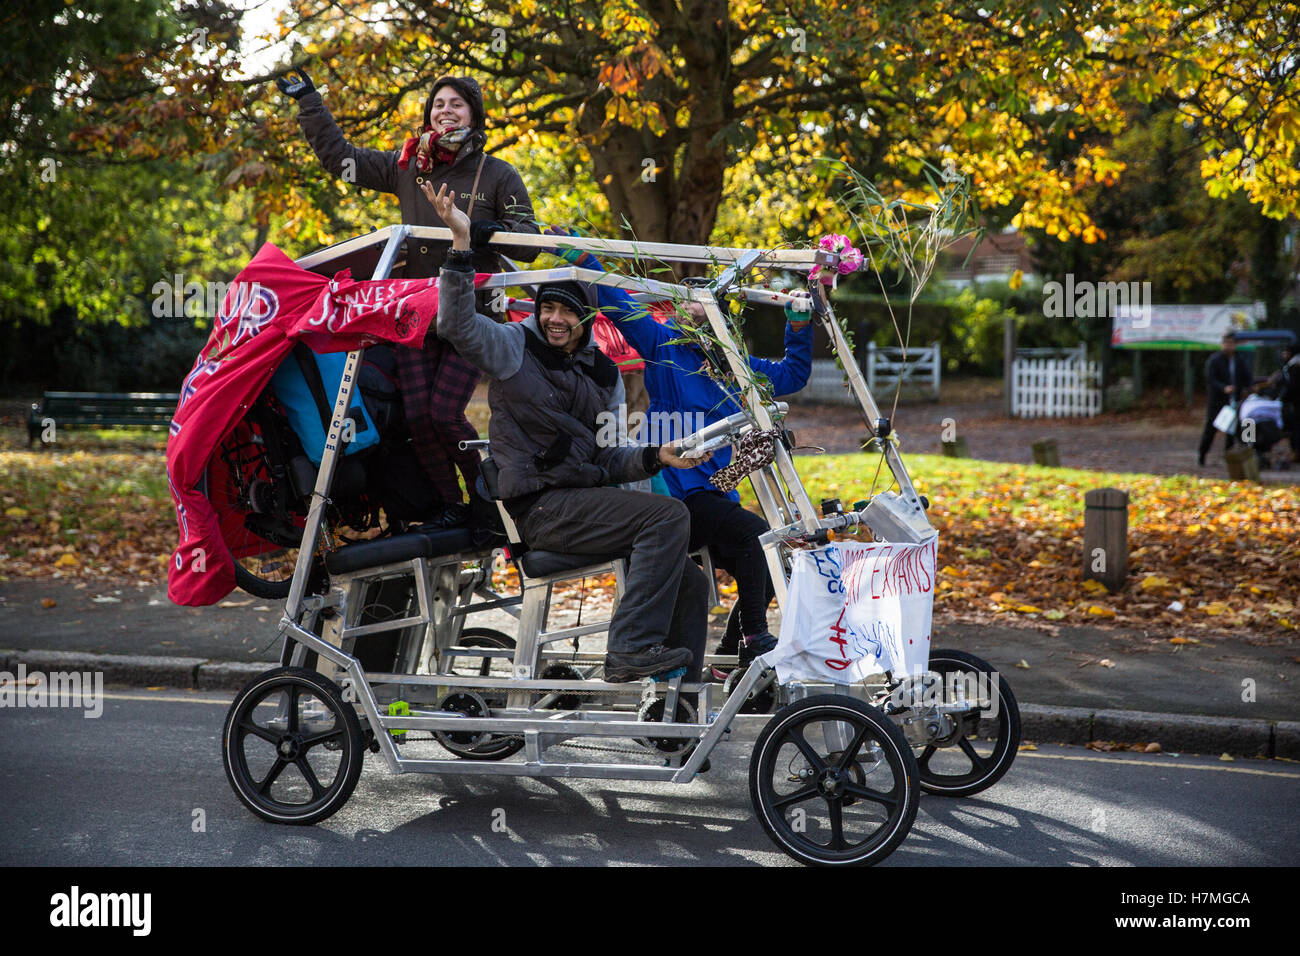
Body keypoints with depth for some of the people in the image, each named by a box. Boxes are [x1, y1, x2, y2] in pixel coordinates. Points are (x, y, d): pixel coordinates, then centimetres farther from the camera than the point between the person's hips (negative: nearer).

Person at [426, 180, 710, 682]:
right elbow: (457, 324, -19)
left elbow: (609, 459, 16)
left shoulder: (604, 373, 17)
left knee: (691, 584, 1)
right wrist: (461, 243, -27)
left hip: (586, 499, 7)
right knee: (669, 515, -24)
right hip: (541, 506, -7)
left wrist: (654, 457, -4)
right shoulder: (514, 346, 0)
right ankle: (631, 650, -26)